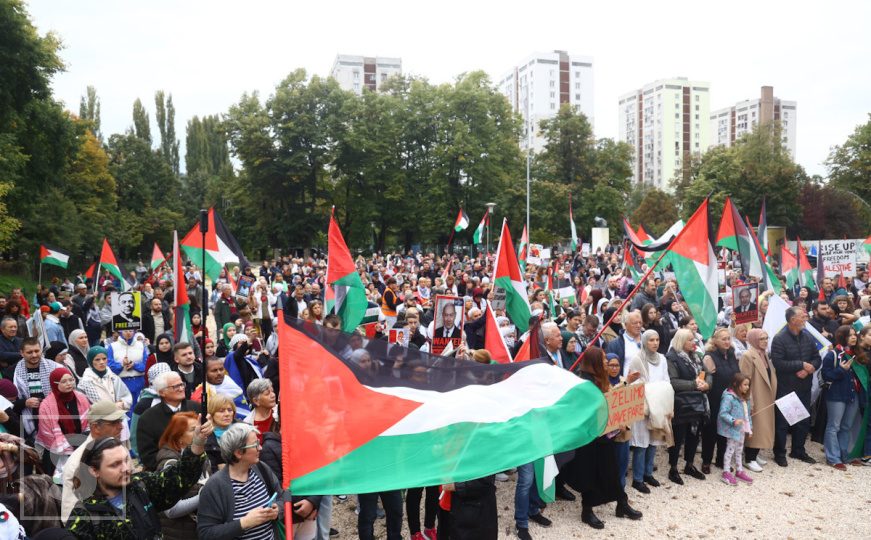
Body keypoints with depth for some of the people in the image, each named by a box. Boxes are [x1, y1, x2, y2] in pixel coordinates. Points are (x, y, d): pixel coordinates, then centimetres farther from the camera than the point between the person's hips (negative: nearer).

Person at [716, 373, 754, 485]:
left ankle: (739, 471, 29)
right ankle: (726, 473, 7)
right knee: (730, 449, -1)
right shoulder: (729, 397, -20)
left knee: (739, 450, 17)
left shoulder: (744, 398, 8)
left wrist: (750, 427, 15)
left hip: (741, 429, 8)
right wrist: (733, 421, -31)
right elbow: (723, 413, -24)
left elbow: (747, 414, 16)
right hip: (732, 429, -8)